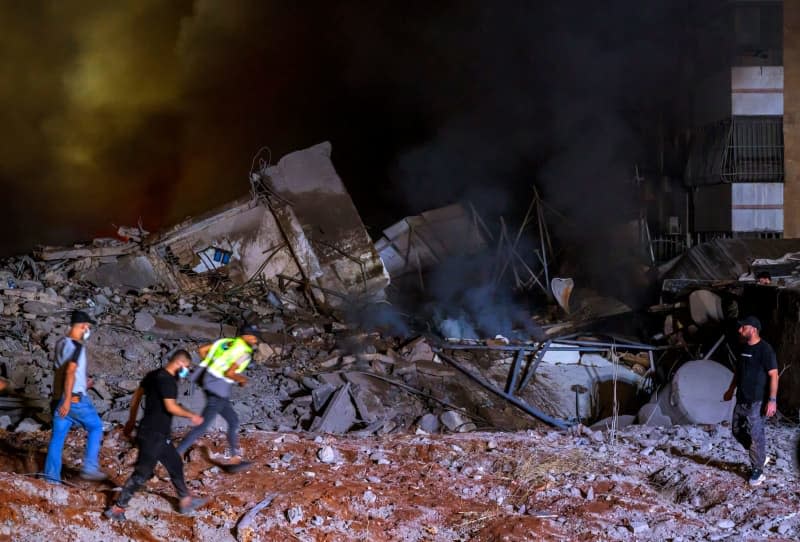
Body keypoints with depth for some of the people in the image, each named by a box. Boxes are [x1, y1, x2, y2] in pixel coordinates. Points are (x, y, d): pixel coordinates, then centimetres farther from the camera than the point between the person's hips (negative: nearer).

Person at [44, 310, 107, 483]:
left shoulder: (60, 344, 12)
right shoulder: (77, 345, -15)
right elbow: (70, 372, -24)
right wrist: (68, 400, -26)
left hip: (59, 397, 8)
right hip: (75, 398, -8)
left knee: (58, 436, 9)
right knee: (95, 427, 10)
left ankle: (51, 477, 9)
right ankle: (89, 468, 6)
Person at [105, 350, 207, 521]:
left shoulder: (153, 375, 9)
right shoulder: (167, 380, -19)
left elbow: (136, 397, 15)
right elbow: (171, 407, -26)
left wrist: (131, 421, 23)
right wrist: (192, 416, -13)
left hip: (158, 434, 10)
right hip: (153, 435, -10)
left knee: (175, 464, 20)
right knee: (142, 473, -3)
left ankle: (185, 501, 31)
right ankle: (117, 508, 3)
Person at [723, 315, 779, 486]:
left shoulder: (765, 349, -16)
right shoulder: (743, 348, 9)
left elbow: (773, 375, -17)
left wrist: (772, 400, -22)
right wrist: (731, 389, 26)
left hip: (756, 401, -9)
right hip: (741, 399, 9)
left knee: (756, 435, -4)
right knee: (737, 431, 15)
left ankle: (758, 470, 7)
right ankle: (760, 456, 31)